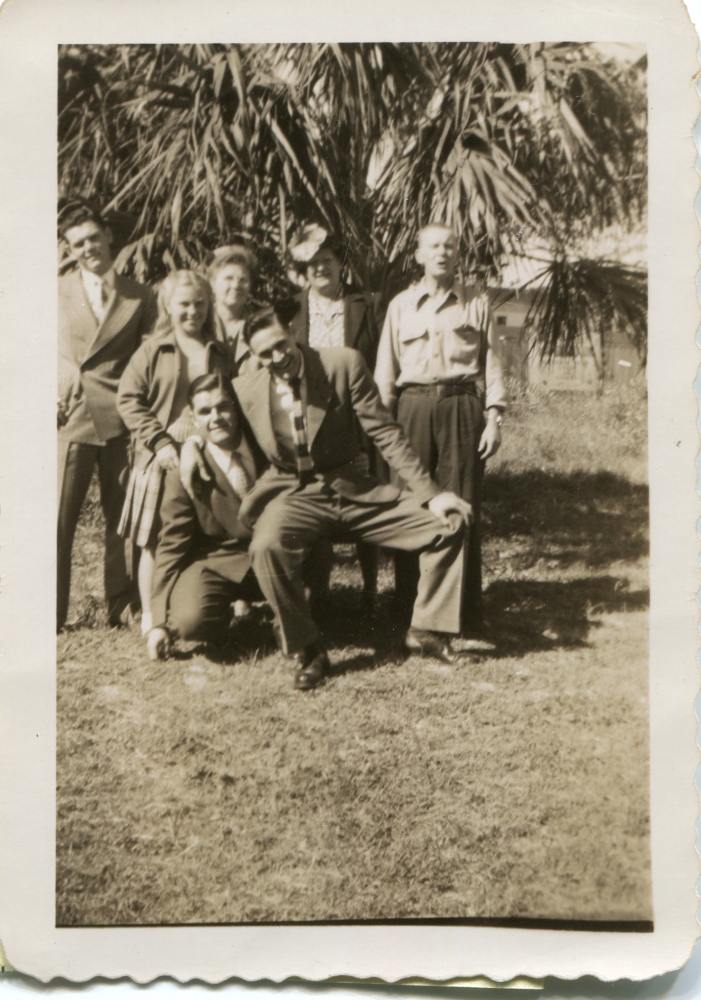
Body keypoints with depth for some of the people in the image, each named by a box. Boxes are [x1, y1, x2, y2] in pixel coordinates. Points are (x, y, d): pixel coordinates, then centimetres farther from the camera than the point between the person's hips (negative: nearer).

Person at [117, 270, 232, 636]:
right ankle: (150, 617, 14)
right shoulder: (152, 351, -1)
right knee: (155, 540, 2)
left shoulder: (221, 354, 10)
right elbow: (128, 399, -5)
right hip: (162, 459, -3)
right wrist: (159, 441, -13)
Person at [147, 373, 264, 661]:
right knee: (189, 620, -32)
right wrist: (160, 621, -11)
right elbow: (171, 545, -6)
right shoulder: (183, 471, -8)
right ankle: (227, 614, 7)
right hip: (218, 563, -2)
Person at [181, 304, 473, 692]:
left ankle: (426, 630, 9)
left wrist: (429, 493, -9)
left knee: (447, 524, -10)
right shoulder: (245, 387, -1)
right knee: (267, 546, -35)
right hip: (294, 494, -1)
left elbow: (384, 432, -4)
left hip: (355, 489, 1)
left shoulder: (344, 363, -5)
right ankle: (307, 651, -14)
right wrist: (190, 441, -5)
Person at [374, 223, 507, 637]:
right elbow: (385, 372, 13)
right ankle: (410, 608, 10)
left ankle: (467, 614, 3)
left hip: (462, 405, -1)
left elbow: (493, 362, 9)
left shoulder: (477, 302, 11)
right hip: (413, 406, 1)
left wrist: (494, 416, -1)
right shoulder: (401, 305, 13)